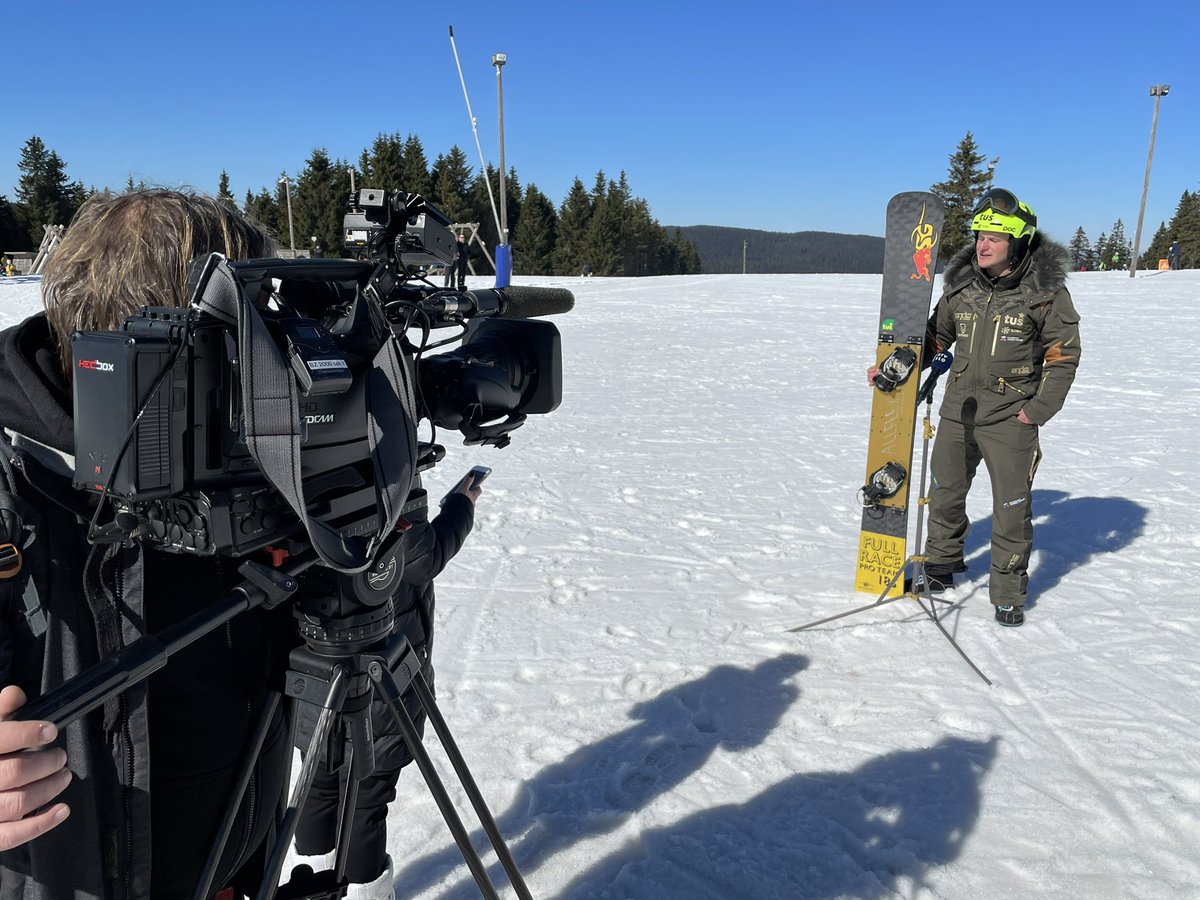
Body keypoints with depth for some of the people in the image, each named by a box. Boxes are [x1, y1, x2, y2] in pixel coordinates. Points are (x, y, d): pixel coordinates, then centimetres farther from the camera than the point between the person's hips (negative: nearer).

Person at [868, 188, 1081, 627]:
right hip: (958, 409, 4)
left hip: (1010, 415, -4)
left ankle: (1008, 591, 17)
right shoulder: (961, 284, 3)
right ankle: (941, 566, 35)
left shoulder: (1046, 290, -8)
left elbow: (1063, 354, -4)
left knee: (1012, 505, 1)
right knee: (944, 492, 14)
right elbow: (936, 336, 14)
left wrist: (1039, 409, -11)